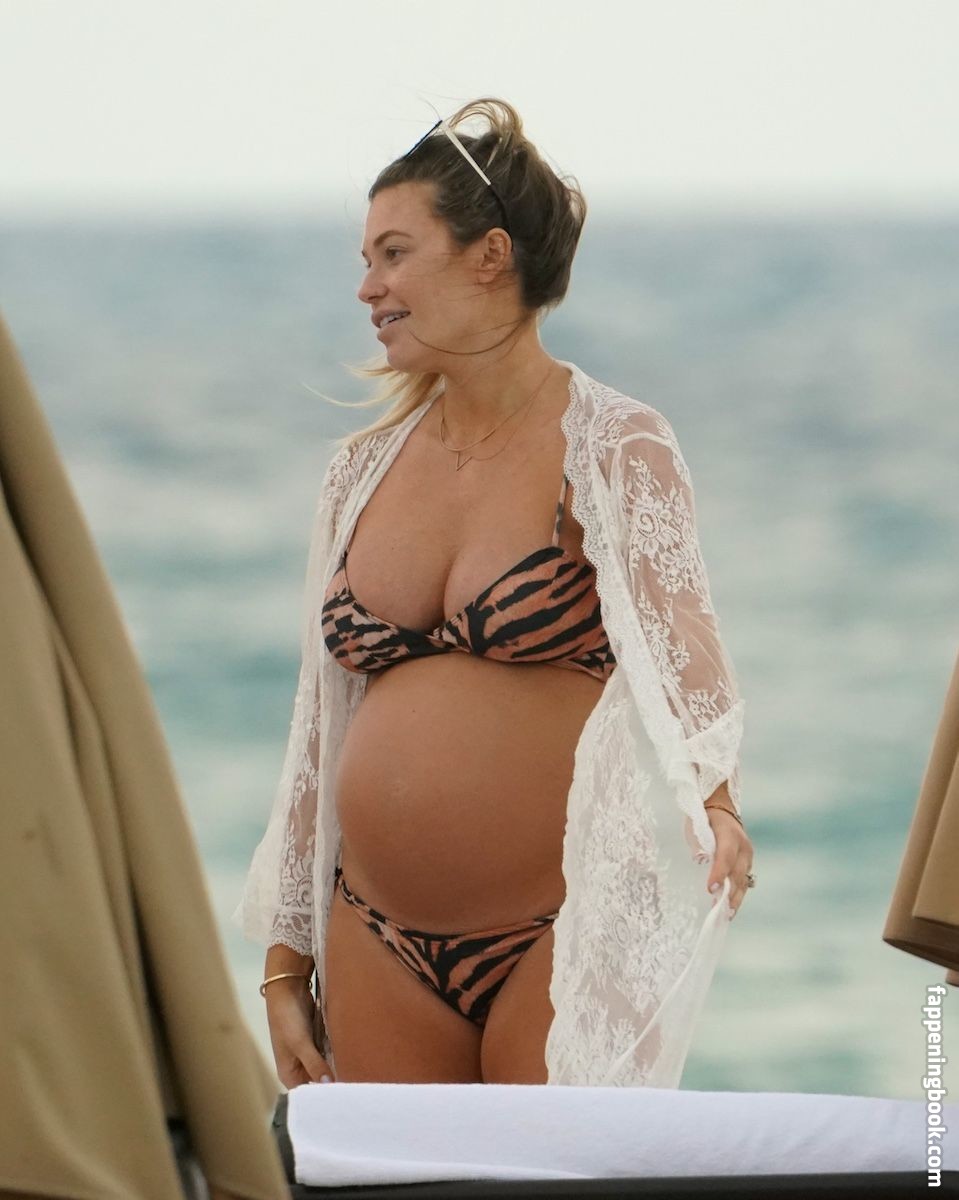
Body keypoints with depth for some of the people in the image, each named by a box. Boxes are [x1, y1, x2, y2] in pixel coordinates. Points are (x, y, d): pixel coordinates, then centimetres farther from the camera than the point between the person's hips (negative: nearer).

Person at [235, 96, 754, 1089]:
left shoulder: (616, 453, -5)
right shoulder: (364, 469, 11)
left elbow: (676, 638, -20)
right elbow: (319, 732, 14)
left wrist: (709, 794, -40)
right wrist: (285, 960, 12)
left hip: (560, 940, -5)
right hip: (379, 950, 5)